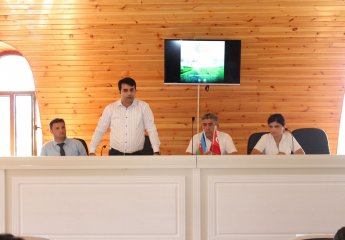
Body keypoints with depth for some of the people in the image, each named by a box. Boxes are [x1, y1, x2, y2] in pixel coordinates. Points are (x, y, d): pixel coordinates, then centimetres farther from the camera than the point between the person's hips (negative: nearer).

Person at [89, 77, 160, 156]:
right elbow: (100, 130, 6)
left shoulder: (143, 107, -2)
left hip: (136, 154, -1)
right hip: (115, 153, 1)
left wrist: (156, 152, -10)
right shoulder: (110, 108, 1)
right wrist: (92, 151, 2)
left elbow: (151, 129, -3)